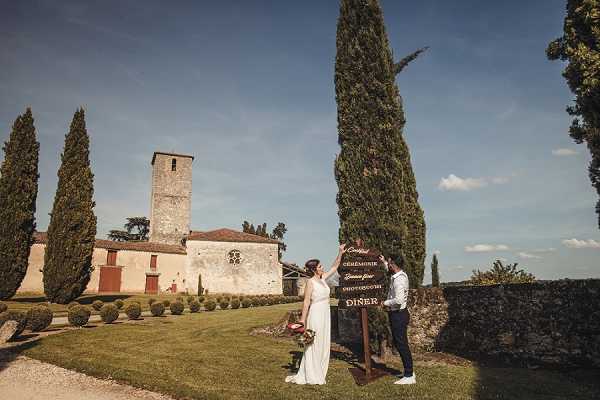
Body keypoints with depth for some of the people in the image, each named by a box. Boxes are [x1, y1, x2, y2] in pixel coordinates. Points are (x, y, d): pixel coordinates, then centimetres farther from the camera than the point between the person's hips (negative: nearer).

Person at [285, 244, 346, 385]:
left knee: (323, 345, 12)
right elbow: (306, 302, -13)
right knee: (313, 345, -1)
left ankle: (318, 374, 22)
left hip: (325, 315, 8)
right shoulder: (310, 282, -11)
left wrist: (340, 253, 8)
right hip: (315, 315, -8)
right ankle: (311, 376, 9)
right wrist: (302, 321, -14)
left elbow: (335, 267, 16)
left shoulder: (322, 279, 9)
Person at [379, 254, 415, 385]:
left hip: (398, 315, -10)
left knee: (402, 345, -2)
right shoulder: (400, 275, 8)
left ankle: (409, 376, 8)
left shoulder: (399, 280, -23)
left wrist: (386, 303, -16)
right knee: (399, 343, 17)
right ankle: (409, 372, 27)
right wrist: (384, 261, 35)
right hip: (398, 314, 10)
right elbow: (391, 270, 33)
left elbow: (399, 300, -31)